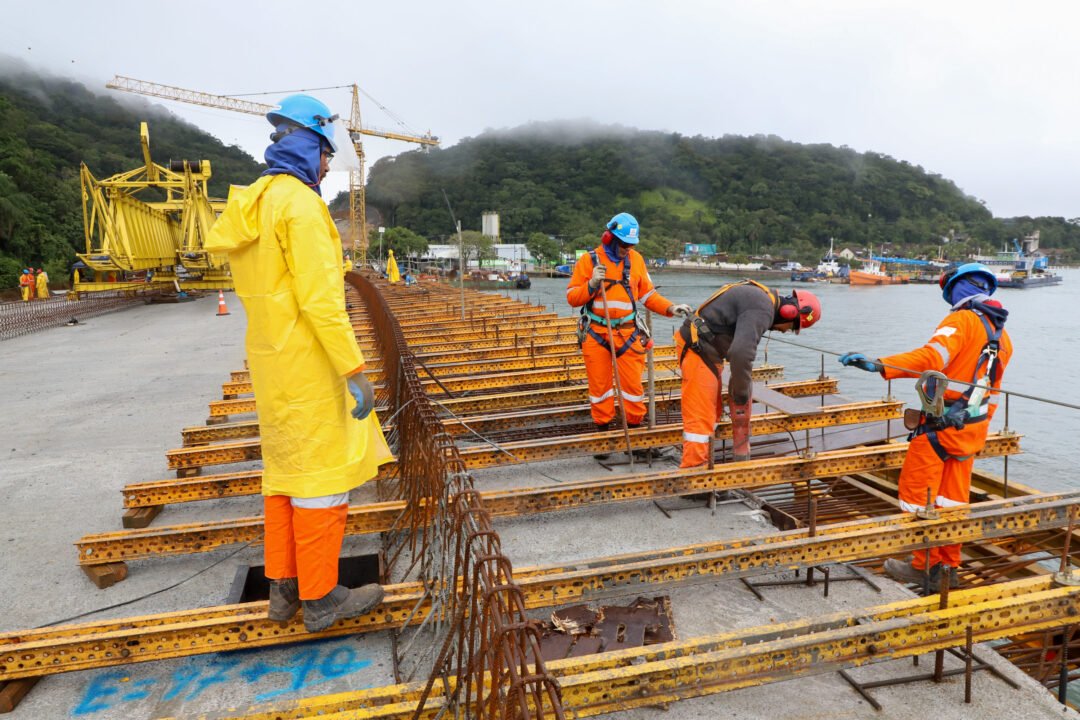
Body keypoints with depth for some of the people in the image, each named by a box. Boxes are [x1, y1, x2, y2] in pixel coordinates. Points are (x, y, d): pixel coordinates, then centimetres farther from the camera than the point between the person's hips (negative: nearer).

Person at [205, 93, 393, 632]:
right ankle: (320, 598, 13)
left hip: (271, 364, 9)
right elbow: (320, 298, -22)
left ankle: (284, 587, 28)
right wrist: (354, 369, -20)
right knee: (322, 472, 1)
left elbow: (259, 291, 15)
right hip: (309, 366, -9)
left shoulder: (253, 205, 12)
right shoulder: (300, 202, -16)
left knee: (285, 468, 16)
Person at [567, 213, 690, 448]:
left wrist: (671, 308, -5)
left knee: (633, 384, -1)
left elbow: (648, 295, 9)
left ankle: (634, 429, 14)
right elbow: (572, 298, -3)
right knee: (599, 385, 6)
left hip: (628, 333, 1)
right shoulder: (589, 260, -2)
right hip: (596, 334, -1)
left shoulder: (636, 259, 5)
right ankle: (602, 430, 19)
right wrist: (592, 284, -19)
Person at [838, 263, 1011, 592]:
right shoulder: (1001, 335, 15)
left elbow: (932, 356, -30)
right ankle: (949, 565, 22)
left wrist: (878, 365, -40)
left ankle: (925, 567, 9)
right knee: (953, 497, 15)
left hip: (941, 424, -8)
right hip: (973, 428, 8)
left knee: (918, 493, 2)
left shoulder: (962, 320, -12)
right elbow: (991, 389, 20)